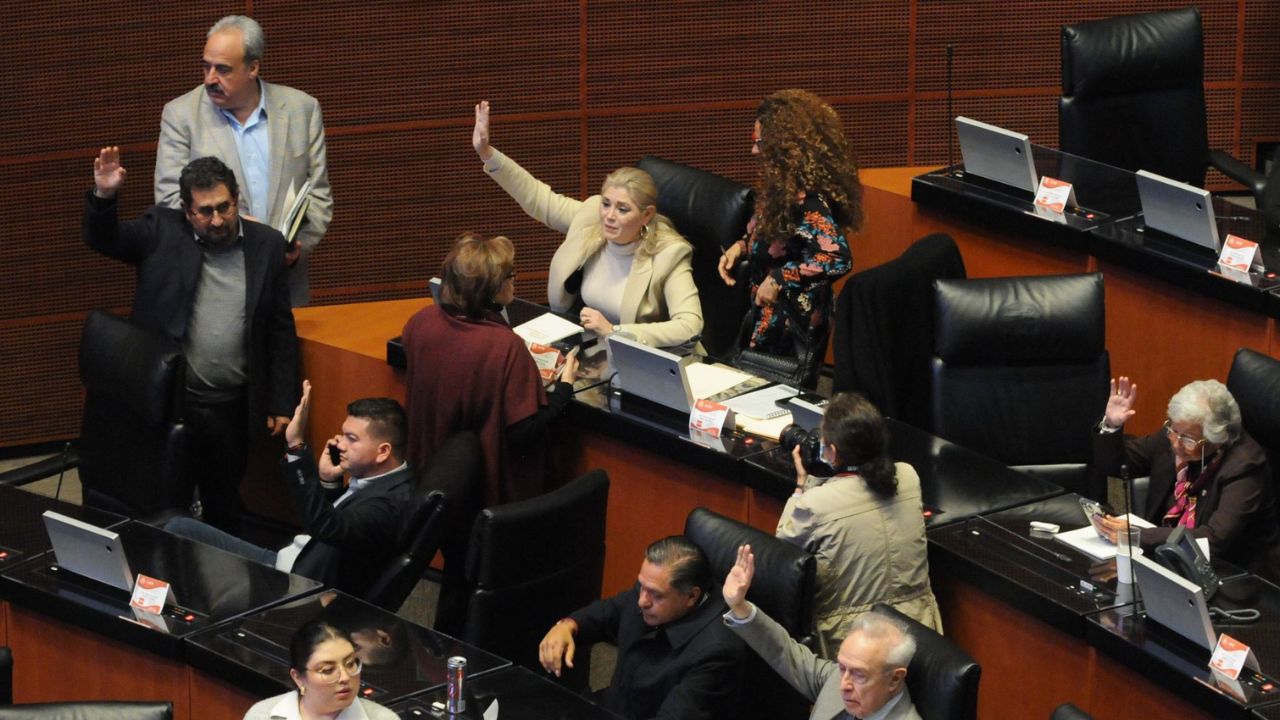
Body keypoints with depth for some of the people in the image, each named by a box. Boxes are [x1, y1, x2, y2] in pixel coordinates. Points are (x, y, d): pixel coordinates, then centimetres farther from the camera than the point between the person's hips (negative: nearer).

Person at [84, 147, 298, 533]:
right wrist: (103, 196, -28)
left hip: (232, 408, 2)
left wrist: (282, 402, 4)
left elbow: (281, 331, 6)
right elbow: (102, 239, -7)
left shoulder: (266, 245, 2)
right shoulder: (161, 231, -2)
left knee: (224, 508, 14)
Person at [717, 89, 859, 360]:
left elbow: (837, 259, -33)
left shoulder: (807, 199, -24)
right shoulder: (782, 187, 5)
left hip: (790, 326, -9)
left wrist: (779, 279, -26)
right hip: (768, 316, 9)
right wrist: (742, 246, 4)